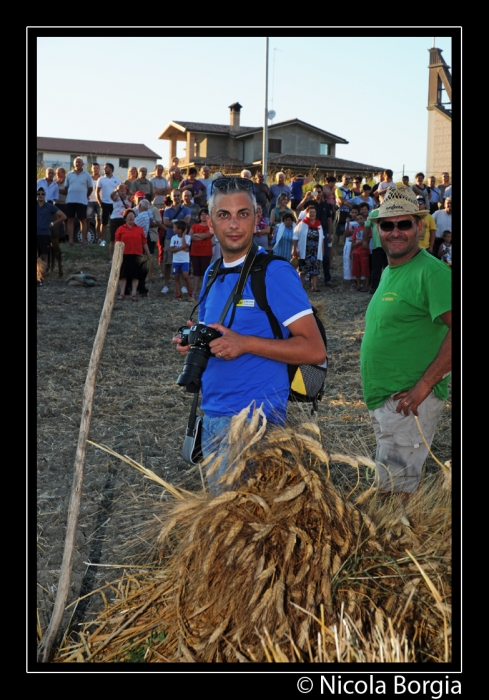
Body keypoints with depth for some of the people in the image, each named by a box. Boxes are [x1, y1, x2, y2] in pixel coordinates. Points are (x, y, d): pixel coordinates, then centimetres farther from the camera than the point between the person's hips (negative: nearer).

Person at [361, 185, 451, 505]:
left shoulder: (431, 272, -15)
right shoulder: (388, 271, 14)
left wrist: (423, 386, -23)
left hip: (408, 402, -9)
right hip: (382, 400, 10)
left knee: (396, 490, -6)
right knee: (388, 483, 18)